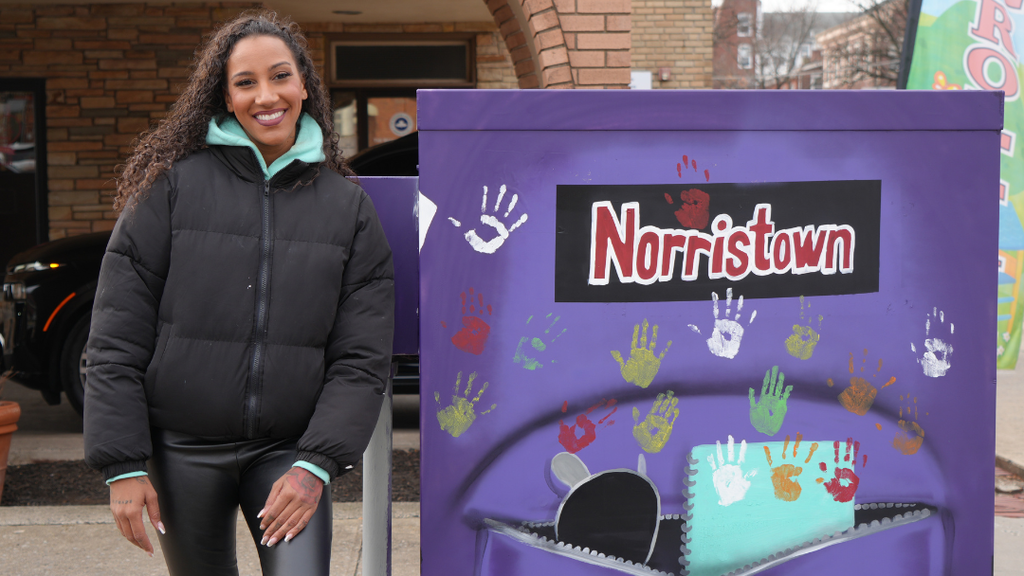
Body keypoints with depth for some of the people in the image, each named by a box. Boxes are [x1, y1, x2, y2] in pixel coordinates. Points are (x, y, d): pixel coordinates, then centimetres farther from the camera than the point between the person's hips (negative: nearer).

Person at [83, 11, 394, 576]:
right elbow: (115, 339, -4)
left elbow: (362, 356, -1)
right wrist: (123, 465, -9)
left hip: (288, 450, 1)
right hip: (182, 451, 0)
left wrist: (316, 465, -11)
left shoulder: (348, 206, 3)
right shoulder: (174, 185, -3)